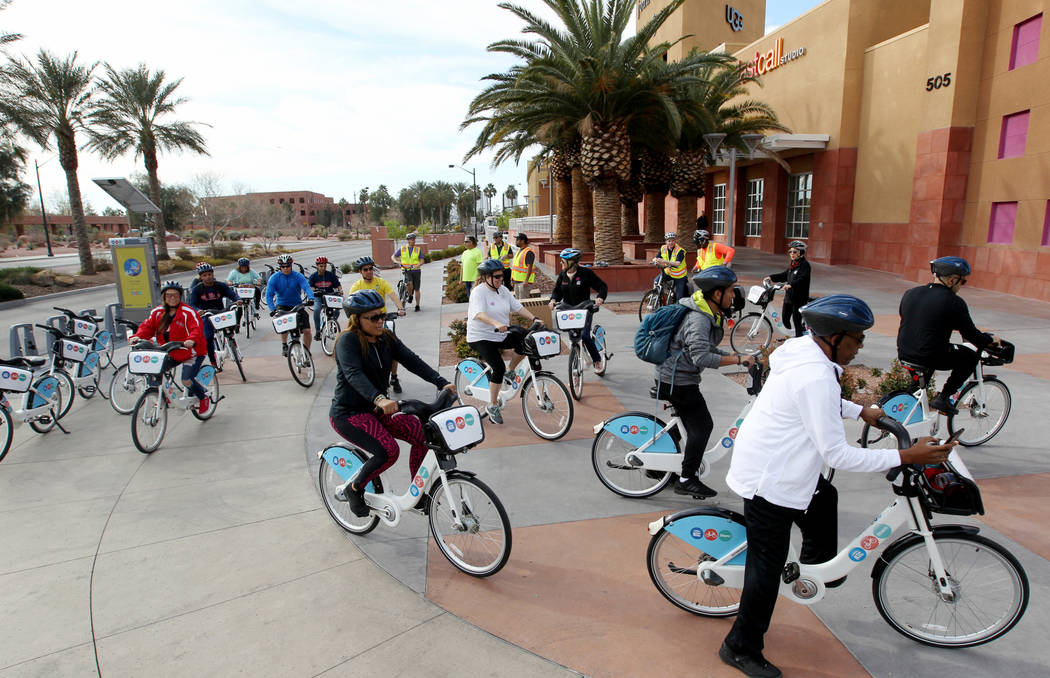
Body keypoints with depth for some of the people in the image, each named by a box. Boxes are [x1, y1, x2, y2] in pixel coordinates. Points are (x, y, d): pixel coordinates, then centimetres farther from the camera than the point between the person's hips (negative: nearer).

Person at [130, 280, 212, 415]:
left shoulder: (188, 312, -15)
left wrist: (191, 340, -49)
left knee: (187, 380, -17)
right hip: (170, 353, 6)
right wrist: (137, 337, -21)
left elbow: (197, 329, -28)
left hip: (191, 352, -6)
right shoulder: (157, 312, 4)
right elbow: (147, 326, 0)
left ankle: (204, 398, 11)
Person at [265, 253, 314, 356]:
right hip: (282, 306, 0)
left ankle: (307, 351, 10)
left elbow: (306, 287, -21)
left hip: (297, 305, 1)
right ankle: (284, 345, -2)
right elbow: (269, 295, -14)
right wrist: (273, 309, -30)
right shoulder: (274, 278, -7)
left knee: (307, 330, -12)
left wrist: (310, 298, -43)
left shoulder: (298, 276, -7)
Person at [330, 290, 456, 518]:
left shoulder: (386, 339, 4)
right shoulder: (348, 340, -16)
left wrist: (442, 383, -22)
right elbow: (354, 374, -32)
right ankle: (353, 490, -3)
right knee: (388, 450, -27)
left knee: (421, 432, -10)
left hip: (376, 411, 7)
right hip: (348, 413, -7)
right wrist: (379, 398, -50)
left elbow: (411, 360, -8)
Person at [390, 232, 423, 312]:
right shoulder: (402, 249, 3)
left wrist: (417, 265, -23)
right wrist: (397, 262, -16)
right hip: (406, 270, -1)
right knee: (410, 283, -28)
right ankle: (410, 296, 1)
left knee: (417, 289, 3)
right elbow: (393, 257, 6)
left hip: (416, 271, 1)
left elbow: (422, 261, -1)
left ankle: (417, 306, 16)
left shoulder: (418, 249, 2)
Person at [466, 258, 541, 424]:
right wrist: (496, 324, -49)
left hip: (501, 335, 7)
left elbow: (518, 307, 3)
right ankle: (492, 406, -3)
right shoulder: (479, 291, -15)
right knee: (498, 368, -20)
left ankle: (510, 372, 6)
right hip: (481, 337, -7)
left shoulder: (503, 290, 7)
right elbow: (479, 314, -32)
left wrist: (534, 319, -13)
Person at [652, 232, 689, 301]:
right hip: (668, 272, 4)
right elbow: (656, 259, -8)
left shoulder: (680, 251, -22)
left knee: (679, 297, -5)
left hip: (679, 275, -4)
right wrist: (655, 261, -35)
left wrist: (664, 261, -50)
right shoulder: (663, 248, -7)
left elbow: (677, 263, -37)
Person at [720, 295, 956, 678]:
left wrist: (862, 412, 23)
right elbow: (837, 455, -26)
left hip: (776, 463, 10)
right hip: (769, 481, -10)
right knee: (767, 567, 2)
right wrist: (905, 457, -22)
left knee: (823, 500, 31)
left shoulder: (804, 349, 2)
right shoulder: (816, 377, -29)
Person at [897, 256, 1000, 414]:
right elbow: (971, 335, -4)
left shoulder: (910, 293, 6)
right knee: (970, 357, 16)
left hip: (904, 354, 6)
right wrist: (990, 339, 17)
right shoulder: (954, 302, -10)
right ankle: (943, 398, 10)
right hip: (930, 357, -6)